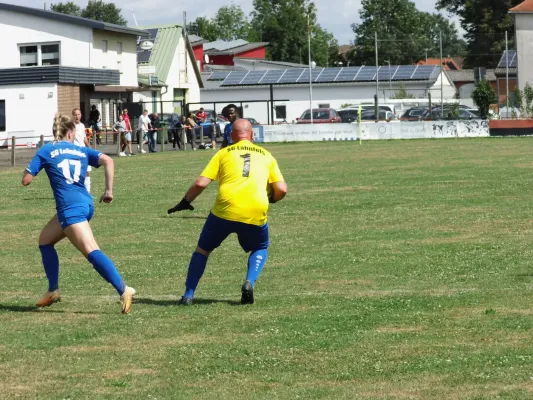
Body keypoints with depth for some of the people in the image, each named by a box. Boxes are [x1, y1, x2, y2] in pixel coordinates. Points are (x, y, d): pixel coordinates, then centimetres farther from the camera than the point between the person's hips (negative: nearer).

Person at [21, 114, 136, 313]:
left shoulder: (46, 151, 5)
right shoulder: (82, 151, 15)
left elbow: (26, 180, 3)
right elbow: (107, 160, -1)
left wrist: (30, 169, 25)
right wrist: (109, 190, 2)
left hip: (70, 208, -7)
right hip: (85, 203, 7)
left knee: (92, 252, -17)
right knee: (45, 240, 24)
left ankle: (123, 290, -31)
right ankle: (53, 291, 27)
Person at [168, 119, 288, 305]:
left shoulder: (223, 153, 14)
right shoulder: (266, 156, 18)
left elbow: (200, 184, 5)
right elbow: (281, 190, 10)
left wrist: (185, 202, 21)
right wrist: (270, 199, 32)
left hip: (225, 210, -1)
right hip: (256, 213, 1)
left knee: (203, 249, 21)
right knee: (260, 249, 28)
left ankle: (188, 295, 14)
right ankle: (249, 282, 0)